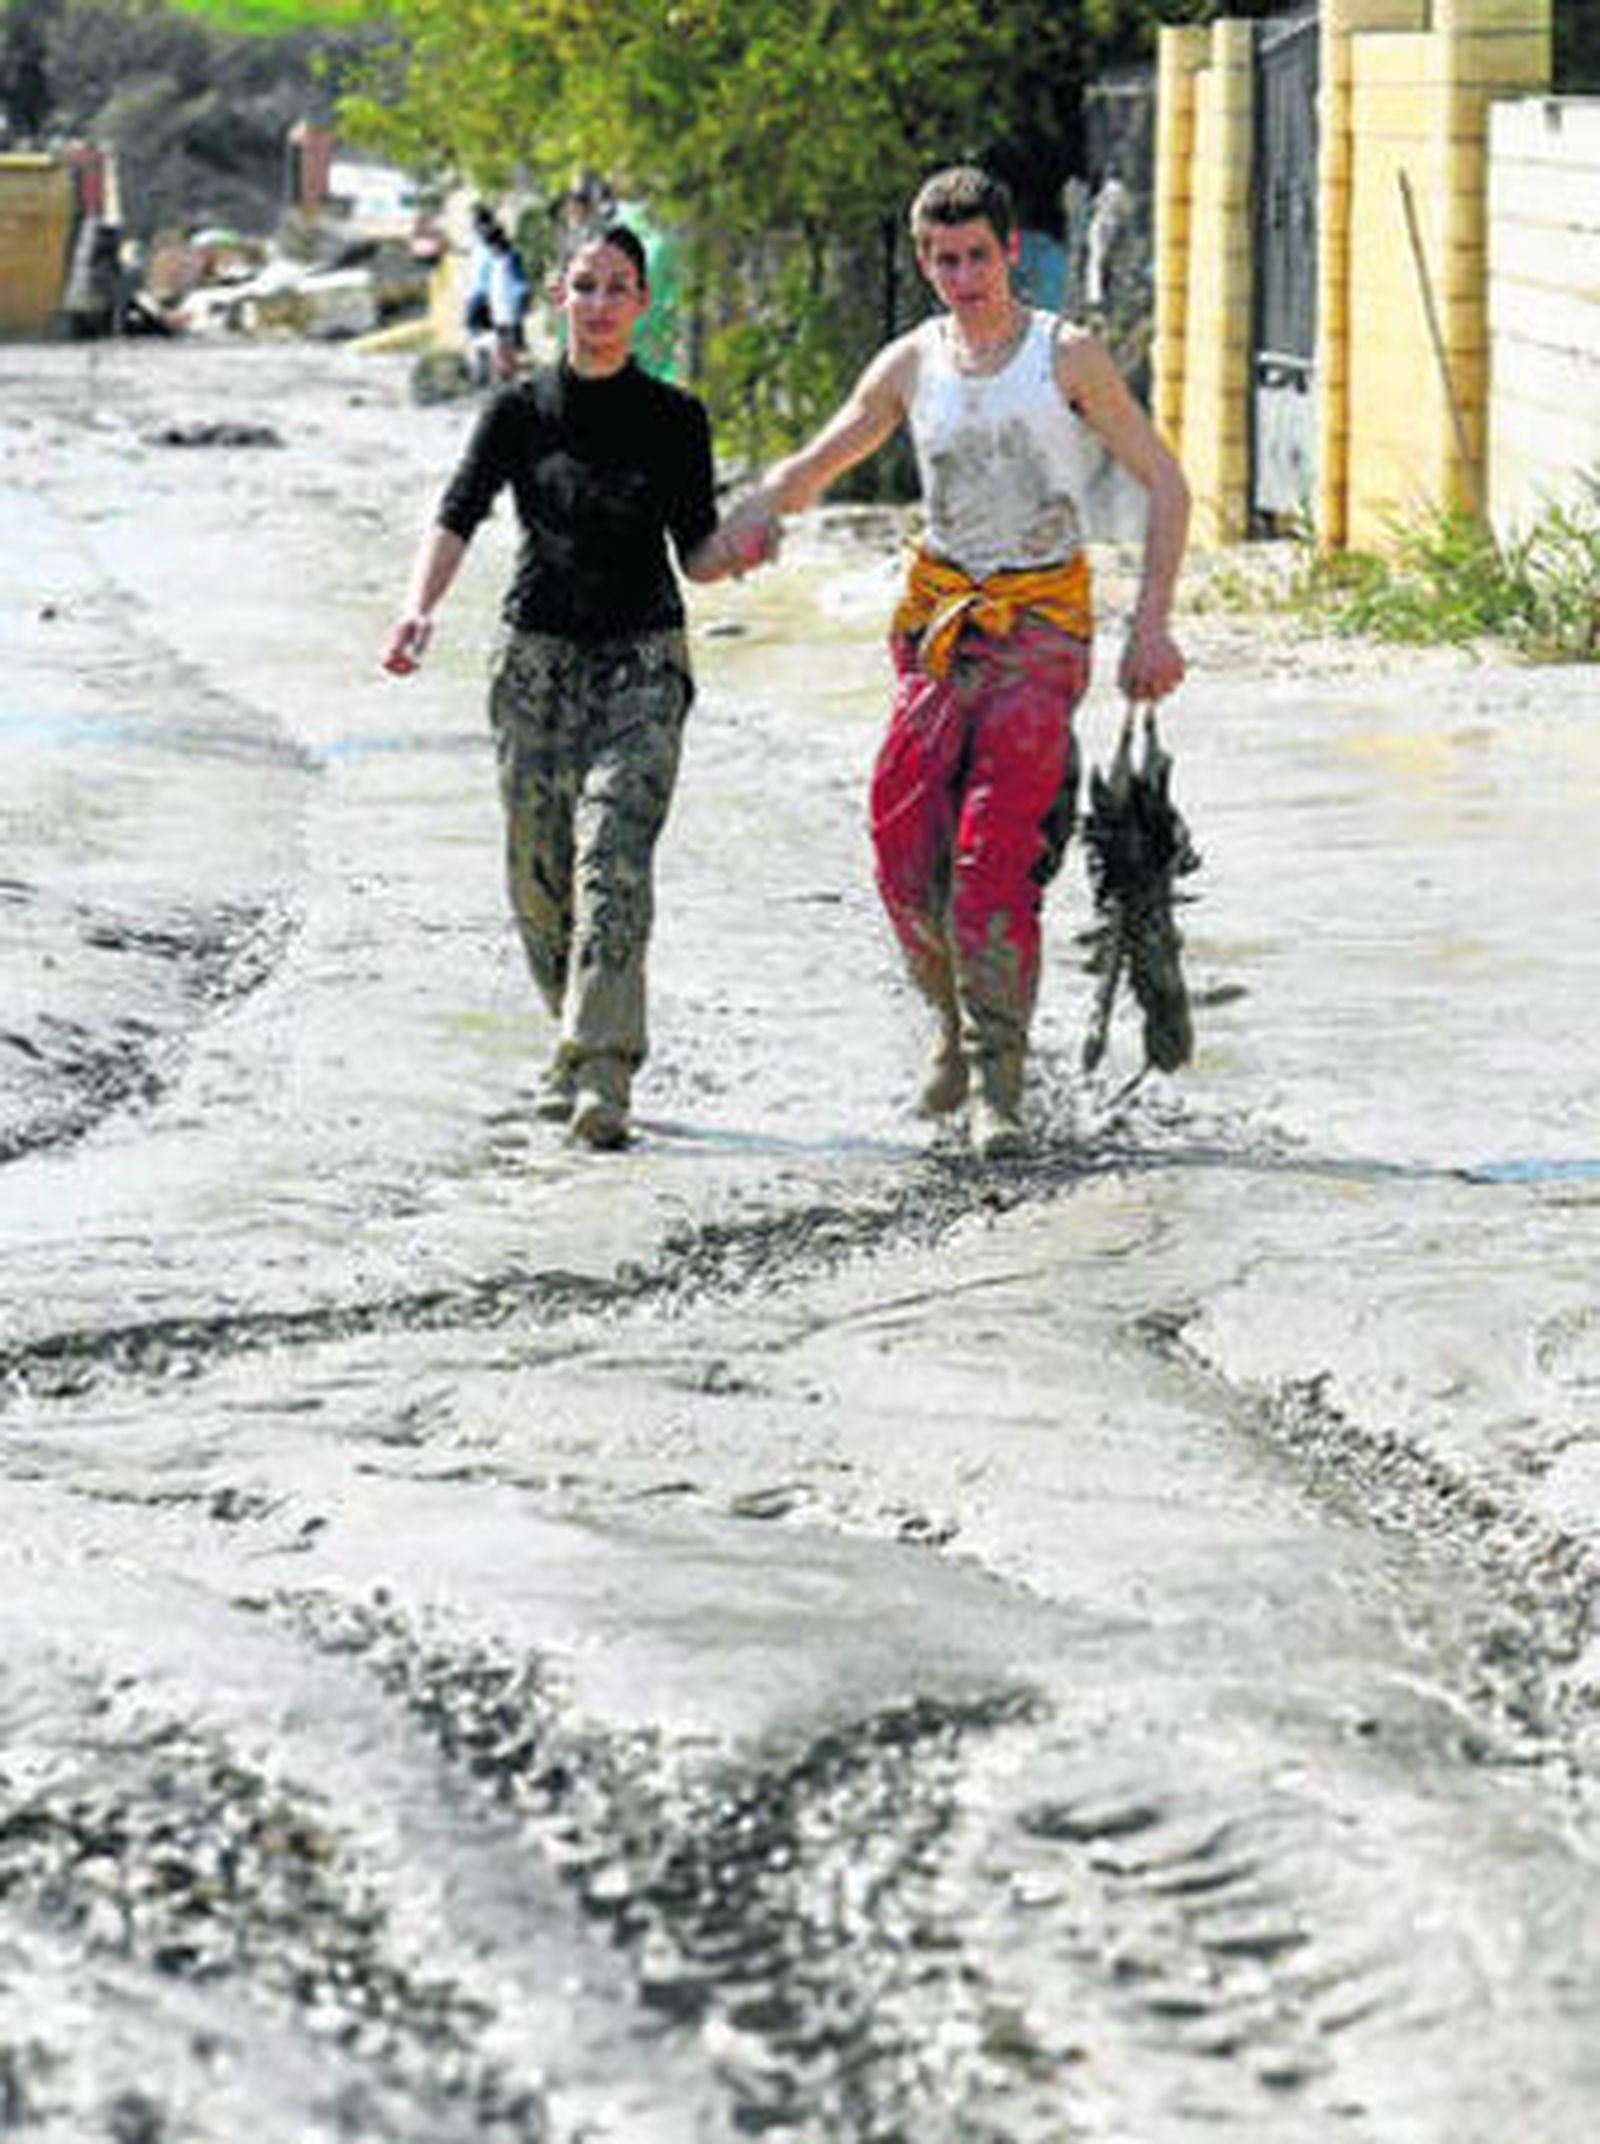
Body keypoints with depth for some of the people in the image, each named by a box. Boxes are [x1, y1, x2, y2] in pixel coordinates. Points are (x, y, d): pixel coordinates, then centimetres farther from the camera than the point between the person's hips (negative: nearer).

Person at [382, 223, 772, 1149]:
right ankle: (581, 1041, 28)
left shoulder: (674, 418, 1)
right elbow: (457, 519, -8)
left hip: (642, 662, -2)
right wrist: (420, 607, -25)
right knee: (540, 872, 5)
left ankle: (602, 1072, -26)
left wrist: (733, 550, -21)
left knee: (614, 855, -18)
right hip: (539, 657, 2)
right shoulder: (521, 411, 2)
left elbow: (695, 551, 3)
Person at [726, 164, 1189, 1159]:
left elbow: (1165, 484, 0)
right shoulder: (910, 366, 7)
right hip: (938, 618, 4)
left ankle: (997, 1079, -14)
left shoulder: (1069, 358, -3)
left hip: (1040, 627, -4)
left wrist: (1152, 624, -9)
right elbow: (809, 471, 18)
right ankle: (960, 1020, 20)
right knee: (905, 851, -5)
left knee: (996, 856, -16)